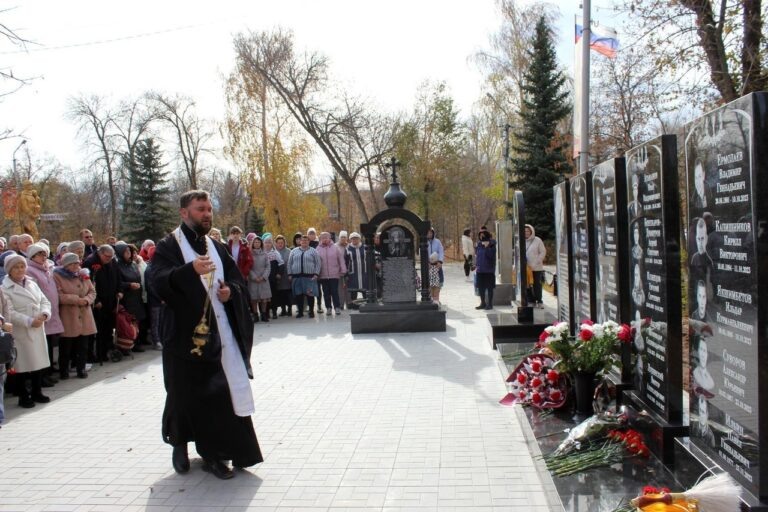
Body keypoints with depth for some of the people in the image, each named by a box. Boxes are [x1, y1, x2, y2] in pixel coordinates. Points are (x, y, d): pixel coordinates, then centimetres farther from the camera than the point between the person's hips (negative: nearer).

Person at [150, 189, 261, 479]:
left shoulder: (216, 248, 15)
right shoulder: (168, 247, -2)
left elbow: (239, 280, 18)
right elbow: (158, 281, -19)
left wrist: (231, 291, -6)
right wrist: (190, 270, -37)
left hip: (218, 332, 4)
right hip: (184, 333, -4)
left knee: (220, 393, -1)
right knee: (185, 392, 4)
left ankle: (213, 452, 9)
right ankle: (179, 443, 29)